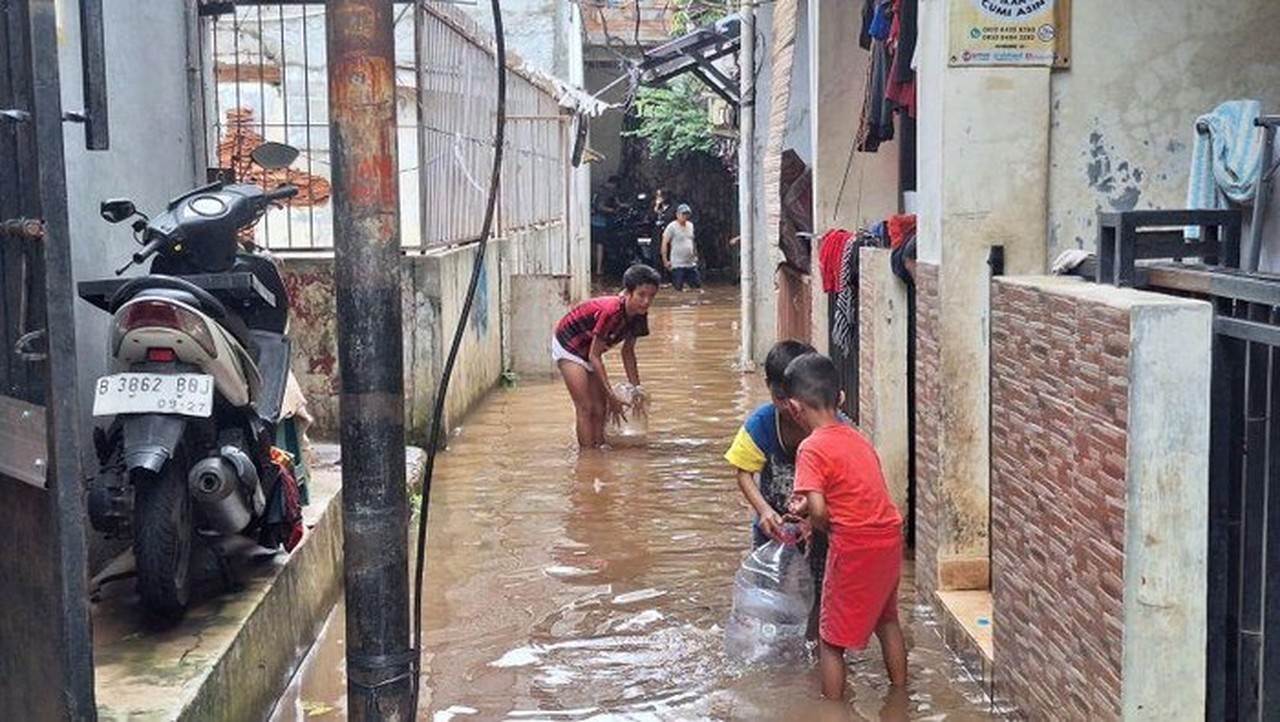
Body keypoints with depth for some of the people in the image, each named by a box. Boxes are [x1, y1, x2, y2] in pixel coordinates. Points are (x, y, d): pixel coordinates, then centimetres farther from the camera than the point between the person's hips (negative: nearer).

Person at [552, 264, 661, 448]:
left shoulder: (639, 316, -13)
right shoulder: (611, 311, -37)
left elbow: (628, 352, 3)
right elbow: (594, 356, -30)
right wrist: (611, 395, -29)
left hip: (588, 350, 8)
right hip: (568, 345, -8)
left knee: (600, 409, 4)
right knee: (585, 408, -13)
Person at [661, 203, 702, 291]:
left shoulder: (690, 225, 10)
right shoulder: (672, 227, -10)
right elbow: (664, 244, -11)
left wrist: (695, 255, 18)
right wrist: (665, 260, -14)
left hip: (691, 264, 7)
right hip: (677, 265, -7)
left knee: (697, 286, 6)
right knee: (678, 289, -5)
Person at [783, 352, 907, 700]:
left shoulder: (812, 449, -14)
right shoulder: (855, 437, 9)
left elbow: (818, 509, -22)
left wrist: (823, 528, -1)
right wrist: (808, 504, 18)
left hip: (855, 548, -8)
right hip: (889, 539, 8)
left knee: (831, 641, 7)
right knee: (886, 620, 29)